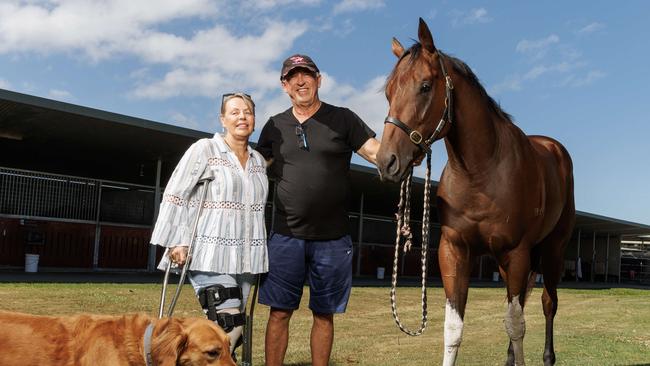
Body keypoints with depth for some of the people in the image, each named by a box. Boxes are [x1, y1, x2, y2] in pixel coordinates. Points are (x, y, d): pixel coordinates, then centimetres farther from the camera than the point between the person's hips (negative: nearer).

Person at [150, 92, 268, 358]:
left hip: (244, 257, 6)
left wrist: (259, 254, 19)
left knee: (235, 326, 6)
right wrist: (177, 242, -13)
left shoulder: (259, 161, 15)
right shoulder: (204, 150, -2)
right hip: (210, 255, -6)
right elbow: (174, 196, -6)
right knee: (228, 326, -14)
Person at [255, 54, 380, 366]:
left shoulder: (343, 119, 1)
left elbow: (379, 152, -6)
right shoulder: (275, 127, 8)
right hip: (286, 236, 1)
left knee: (324, 315, 10)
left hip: (332, 238, -1)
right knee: (279, 313, 5)